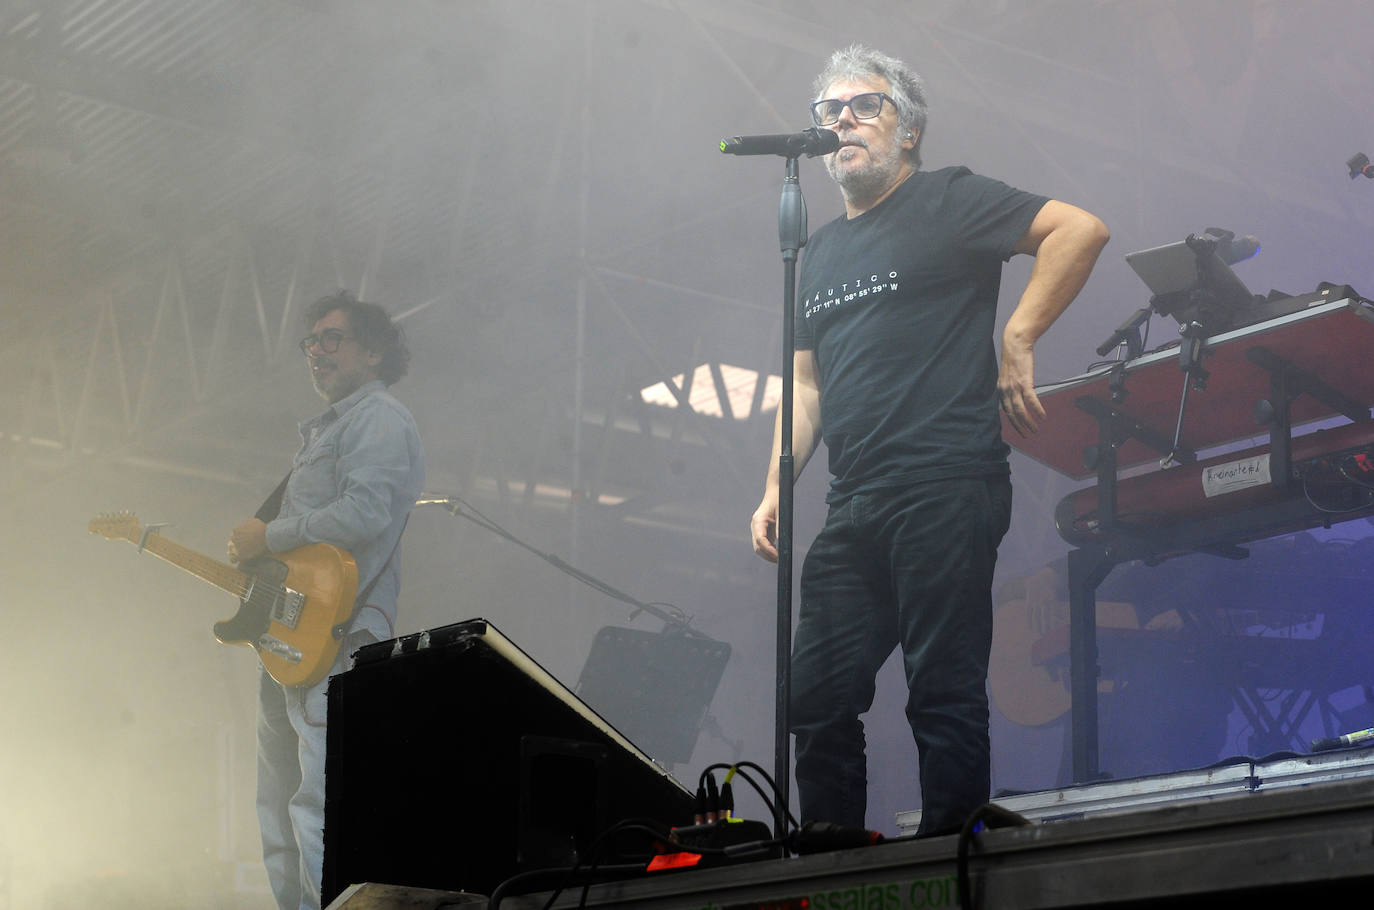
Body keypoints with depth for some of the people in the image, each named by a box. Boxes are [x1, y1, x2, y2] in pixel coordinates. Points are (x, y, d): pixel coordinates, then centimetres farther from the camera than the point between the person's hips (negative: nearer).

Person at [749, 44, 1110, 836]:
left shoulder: (946, 202, 2)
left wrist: (1017, 340, -12)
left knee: (945, 694, -7)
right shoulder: (822, 251, 24)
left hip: (945, 491, -7)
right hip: (854, 509, 8)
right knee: (817, 696, 6)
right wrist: (776, 489, 12)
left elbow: (1081, 229, -10)